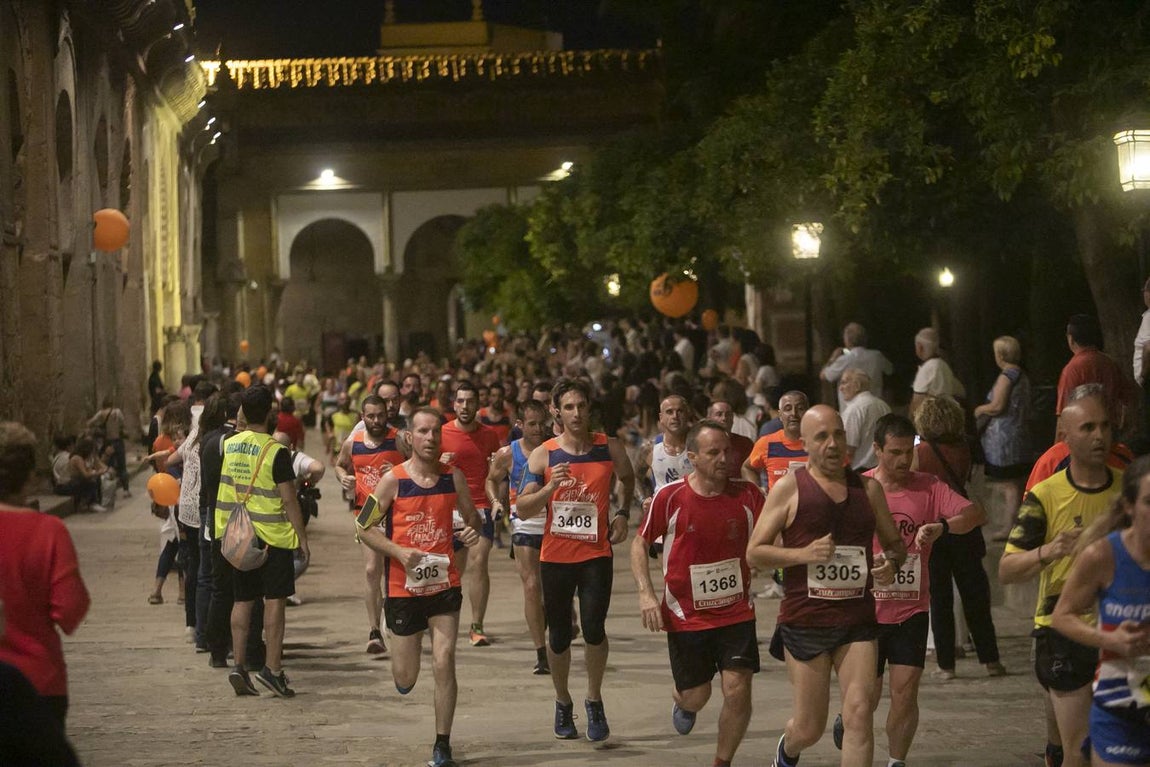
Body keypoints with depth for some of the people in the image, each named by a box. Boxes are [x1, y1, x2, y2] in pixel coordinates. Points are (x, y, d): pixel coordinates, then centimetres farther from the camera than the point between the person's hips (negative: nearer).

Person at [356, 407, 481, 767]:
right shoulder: (393, 480, -9)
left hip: (444, 585, 1)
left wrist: (472, 531, -9)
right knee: (405, 681, 7)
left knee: (444, 663, -10)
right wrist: (399, 552, -17)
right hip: (403, 588, -1)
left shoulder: (453, 477, 0)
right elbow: (364, 527, -3)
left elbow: (472, 517, 15)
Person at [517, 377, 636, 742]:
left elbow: (627, 478, 22)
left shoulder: (609, 449, 0)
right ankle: (563, 703, 30)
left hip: (596, 554, 0)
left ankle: (594, 701, 10)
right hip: (555, 557, 0)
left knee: (594, 630, -12)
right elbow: (523, 509, -7)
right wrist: (551, 486, -22)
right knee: (559, 637, 9)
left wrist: (623, 513, 8)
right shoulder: (543, 455, -4)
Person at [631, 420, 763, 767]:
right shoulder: (669, 497, -11)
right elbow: (640, 542, 2)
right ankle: (682, 702, 49)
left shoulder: (747, 494, -7)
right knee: (696, 696, 9)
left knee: (737, 690, -9)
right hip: (685, 615, -1)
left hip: (736, 611, 1)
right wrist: (646, 593, -9)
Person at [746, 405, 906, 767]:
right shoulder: (788, 488, -1)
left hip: (858, 619, 2)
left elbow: (895, 543, 20)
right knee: (809, 729, 6)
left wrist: (891, 563, -4)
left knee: (860, 713, -14)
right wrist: (804, 553, -17)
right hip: (804, 621, -2)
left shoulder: (868, 488, 9)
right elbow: (754, 553, -2)